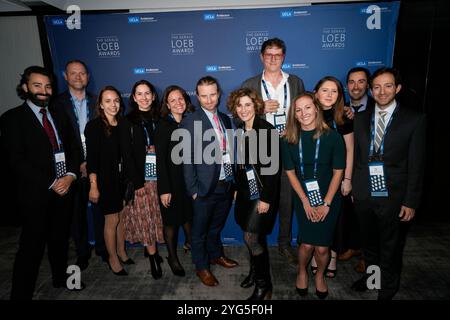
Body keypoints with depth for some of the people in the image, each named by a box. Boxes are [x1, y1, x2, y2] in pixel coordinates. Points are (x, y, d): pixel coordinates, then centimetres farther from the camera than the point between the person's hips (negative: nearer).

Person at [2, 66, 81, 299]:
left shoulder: (60, 116, 13)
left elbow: (73, 148, 11)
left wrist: (70, 175, -7)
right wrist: (51, 183, -14)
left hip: (64, 188, 5)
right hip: (35, 193, -5)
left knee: (60, 239, 18)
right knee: (32, 246, 2)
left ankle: (61, 277, 38)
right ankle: (21, 293, 18)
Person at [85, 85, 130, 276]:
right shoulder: (94, 126, -10)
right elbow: (91, 158, -13)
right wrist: (93, 185, -16)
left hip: (123, 178, 5)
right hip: (106, 179, -5)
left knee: (122, 217, 13)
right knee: (112, 220, 5)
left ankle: (121, 252, 33)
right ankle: (113, 258, 24)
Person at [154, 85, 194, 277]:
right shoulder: (163, 126, -12)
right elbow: (160, 159, -15)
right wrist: (164, 189, -18)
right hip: (171, 181, -4)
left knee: (188, 215, 20)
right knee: (171, 221, 10)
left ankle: (190, 242, 46)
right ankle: (172, 257, 30)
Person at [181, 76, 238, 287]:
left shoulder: (225, 119, 8)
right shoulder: (190, 122, -10)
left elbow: (229, 151, 10)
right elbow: (187, 159, -12)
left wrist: (233, 181, 7)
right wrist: (193, 189, -14)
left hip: (226, 185, 5)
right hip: (205, 188, -5)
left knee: (216, 227, 24)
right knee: (200, 230, 14)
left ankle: (216, 255, 47)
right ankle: (202, 266, 34)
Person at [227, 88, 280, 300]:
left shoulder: (266, 129, -14)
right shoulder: (239, 131, 7)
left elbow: (274, 166, -18)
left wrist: (266, 198, -19)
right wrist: (237, 188, 11)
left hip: (262, 192, -6)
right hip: (246, 192, 6)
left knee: (251, 237, -5)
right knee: (255, 237, 16)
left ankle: (264, 284, 16)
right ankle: (255, 272, 38)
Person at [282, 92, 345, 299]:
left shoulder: (332, 137, -10)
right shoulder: (289, 140, -6)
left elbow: (338, 172, -7)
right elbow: (290, 172, -2)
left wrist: (326, 204, -9)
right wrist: (306, 202, -6)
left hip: (328, 199, 0)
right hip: (303, 199, 1)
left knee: (322, 247, 1)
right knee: (307, 244, -3)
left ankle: (320, 276, 34)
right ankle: (302, 272, 31)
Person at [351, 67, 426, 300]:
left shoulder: (414, 120, -5)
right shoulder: (360, 119, 5)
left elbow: (416, 165, -7)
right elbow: (355, 157, 6)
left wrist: (411, 202, -8)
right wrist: (352, 187, 5)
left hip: (393, 198, -3)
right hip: (363, 196, 3)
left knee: (391, 248, 14)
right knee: (369, 243, 21)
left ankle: (387, 289, 37)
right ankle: (371, 275, 46)